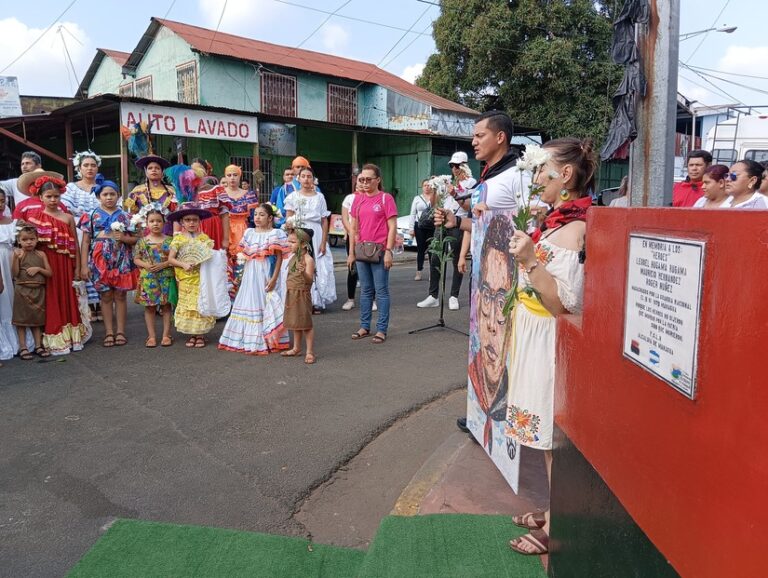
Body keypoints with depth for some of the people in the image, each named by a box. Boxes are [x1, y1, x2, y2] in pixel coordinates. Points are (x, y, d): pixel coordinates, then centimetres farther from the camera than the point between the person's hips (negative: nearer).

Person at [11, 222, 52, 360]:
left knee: (37, 319, 11)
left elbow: (50, 273, 4)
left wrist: (38, 269, -12)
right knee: (21, 319, 3)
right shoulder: (18, 253, -4)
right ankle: (22, 348, 11)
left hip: (38, 291, 3)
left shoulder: (41, 254, 4)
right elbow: (14, 274, -11)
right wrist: (16, 258, -21)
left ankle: (38, 346, 19)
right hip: (22, 291, -3)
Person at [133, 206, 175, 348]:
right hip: (148, 279, 1)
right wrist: (145, 265, -13)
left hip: (166, 278, -1)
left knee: (166, 306, 5)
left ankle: (166, 335, 14)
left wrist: (164, 264, -17)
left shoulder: (169, 240, 0)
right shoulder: (142, 241, 3)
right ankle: (151, 336, 14)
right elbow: (136, 259, 5)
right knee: (149, 307, 6)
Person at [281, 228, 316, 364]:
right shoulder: (293, 257, 10)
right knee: (295, 322, 17)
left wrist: (303, 272, -41)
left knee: (305, 323, -3)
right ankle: (296, 348, 30)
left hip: (302, 294, -8)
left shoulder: (308, 259, -16)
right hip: (291, 294, 8)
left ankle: (310, 352, 3)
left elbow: (310, 280, -23)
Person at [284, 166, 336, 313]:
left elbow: (324, 221, 4)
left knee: (318, 268, 0)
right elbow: (288, 220, 4)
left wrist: (324, 242, -4)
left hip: (316, 235, 1)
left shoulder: (319, 197, 7)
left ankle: (316, 302, 8)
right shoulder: (293, 197, 6)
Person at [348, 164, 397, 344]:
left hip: (379, 251, -5)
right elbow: (354, 228, 13)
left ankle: (381, 329, 6)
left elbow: (392, 227, -7)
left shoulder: (386, 198, -4)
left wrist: (388, 251, -14)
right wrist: (351, 253, 10)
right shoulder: (358, 199, 11)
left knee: (381, 291, 0)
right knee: (365, 290, 12)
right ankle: (364, 326, 20)